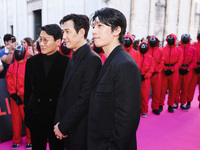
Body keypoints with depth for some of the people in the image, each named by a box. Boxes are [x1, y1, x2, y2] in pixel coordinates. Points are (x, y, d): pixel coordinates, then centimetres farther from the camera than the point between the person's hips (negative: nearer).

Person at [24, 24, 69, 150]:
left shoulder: (67, 62, -9)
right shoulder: (32, 61, 2)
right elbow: (27, 89, 9)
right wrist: (27, 112, 8)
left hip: (58, 116, -3)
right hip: (35, 116, 3)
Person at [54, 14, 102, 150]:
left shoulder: (92, 59, -18)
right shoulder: (73, 59, 10)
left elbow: (84, 100, -22)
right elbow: (64, 93, 9)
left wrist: (62, 126, -14)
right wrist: (58, 122, 0)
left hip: (81, 134, -8)